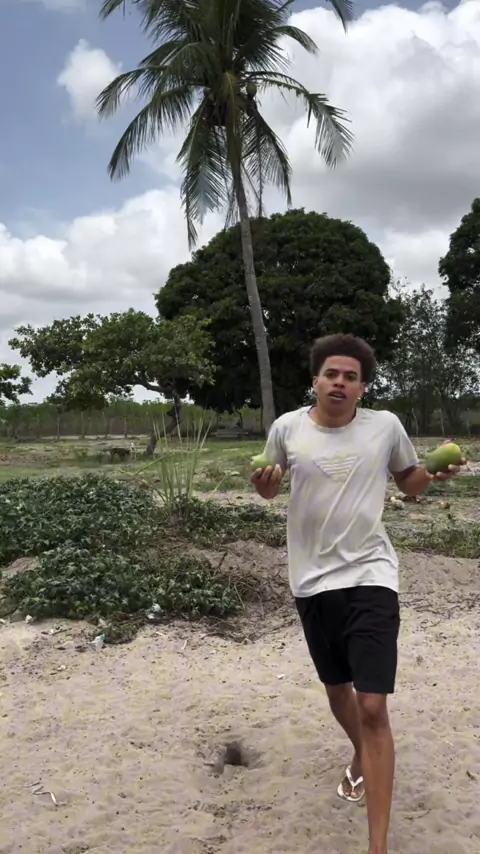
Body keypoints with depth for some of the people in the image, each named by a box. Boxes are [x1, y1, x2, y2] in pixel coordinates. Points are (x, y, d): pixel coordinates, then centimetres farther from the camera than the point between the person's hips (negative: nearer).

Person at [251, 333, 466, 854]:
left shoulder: (386, 426, -4)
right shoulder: (287, 428, -3)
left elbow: (410, 483, 12)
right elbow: (269, 489, 12)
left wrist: (435, 473, -10)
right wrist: (263, 483, -12)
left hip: (370, 577, -2)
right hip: (312, 581, 2)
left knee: (373, 708, -9)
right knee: (337, 689, 21)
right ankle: (361, 756, 54)